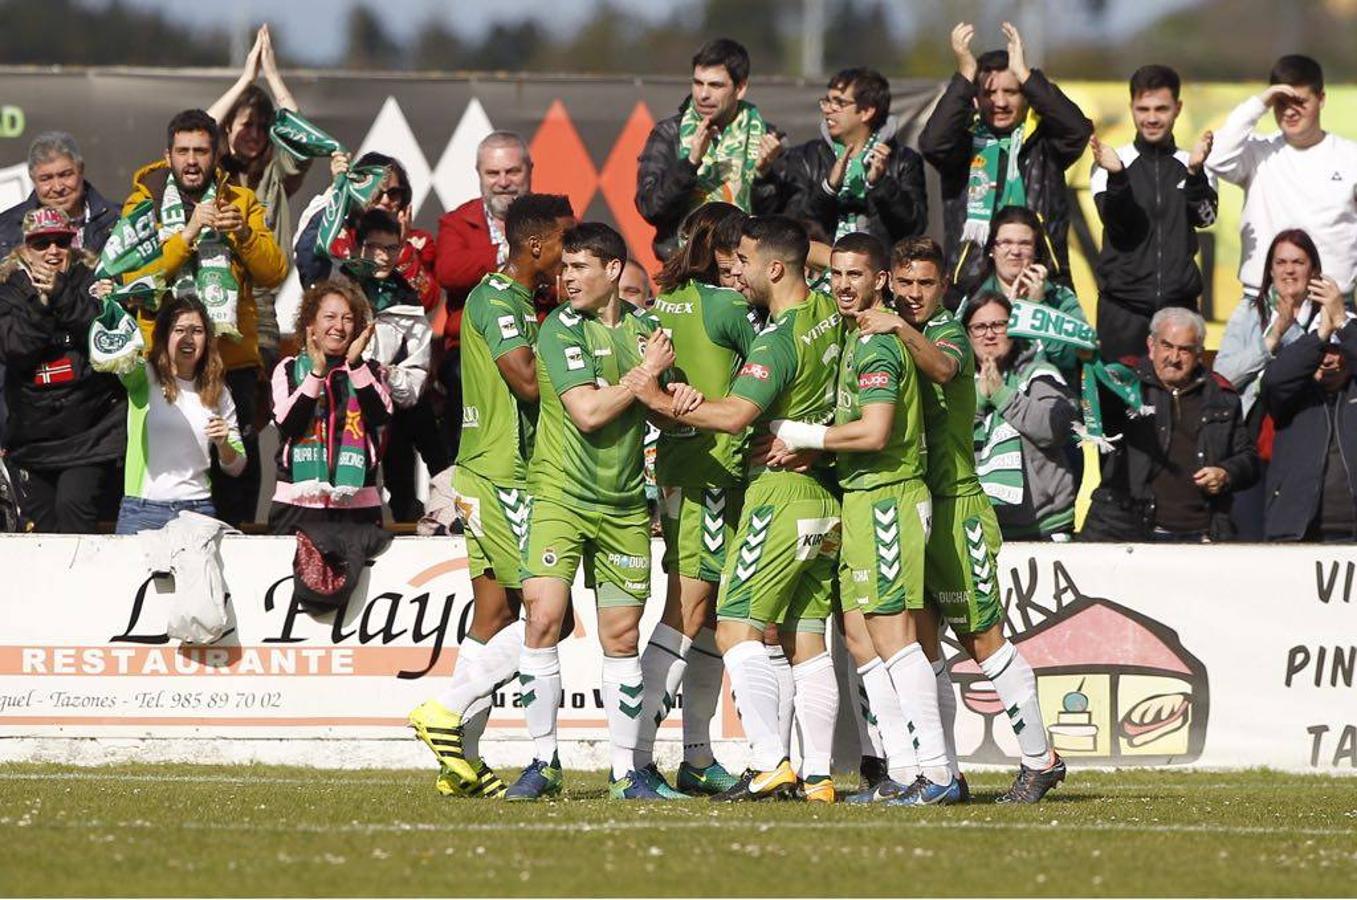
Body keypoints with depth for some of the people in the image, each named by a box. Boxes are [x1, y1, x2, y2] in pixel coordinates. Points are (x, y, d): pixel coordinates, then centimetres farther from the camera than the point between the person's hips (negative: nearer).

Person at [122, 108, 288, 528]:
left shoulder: (241, 201, 11)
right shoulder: (145, 203, 4)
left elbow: (274, 272, 1)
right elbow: (134, 277, -12)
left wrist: (243, 233, -16)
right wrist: (188, 233, -19)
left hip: (234, 358, 2)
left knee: (238, 464, 0)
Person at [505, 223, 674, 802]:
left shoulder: (642, 329, 9)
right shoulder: (560, 329, -6)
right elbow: (587, 411, -16)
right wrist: (646, 373, -7)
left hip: (624, 503, 4)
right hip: (559, 494, -4)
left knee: (622, 635, 5)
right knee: (543, 619, -15)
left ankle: (625, 770, 12)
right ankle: (543, 762, -7)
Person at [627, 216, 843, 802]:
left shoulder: (780, 339, -17)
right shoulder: (830, 314, 7)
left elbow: (735, 415, -25)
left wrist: (662, 400, -15)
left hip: (780, 492, -9)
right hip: (826, 497, 9)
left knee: (737, 628, -8)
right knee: (806, 639, 8)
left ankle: (770, 762, -18)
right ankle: (817, 774, 4)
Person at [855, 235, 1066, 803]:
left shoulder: (950, 335, -5)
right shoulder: (883, 340, 14)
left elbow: (943, 367, -29)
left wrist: (902, 330, -46)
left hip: (956, 506, -6)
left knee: (984, 642, -3)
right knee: (920, 647, 3)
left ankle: (1040, 759, 8)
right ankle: (944, 776, 7)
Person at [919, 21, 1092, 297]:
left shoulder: (1042, 142, 9)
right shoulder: (965, 140, 8)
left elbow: (1078, 129, -11)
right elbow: (932, 143, -12)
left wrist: (1024, 74, -11)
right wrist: (966, 75, -14)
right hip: (970, 284, 0)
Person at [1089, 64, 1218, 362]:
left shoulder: (1193, 165, 8)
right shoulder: (1111, 162, 4)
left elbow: (1205, 216, -6)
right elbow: (1116, 221, -8)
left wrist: (1195, 172, -25)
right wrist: (1116, 176, -27)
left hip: (1179, 303, 1)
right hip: (1122, 306, -1)